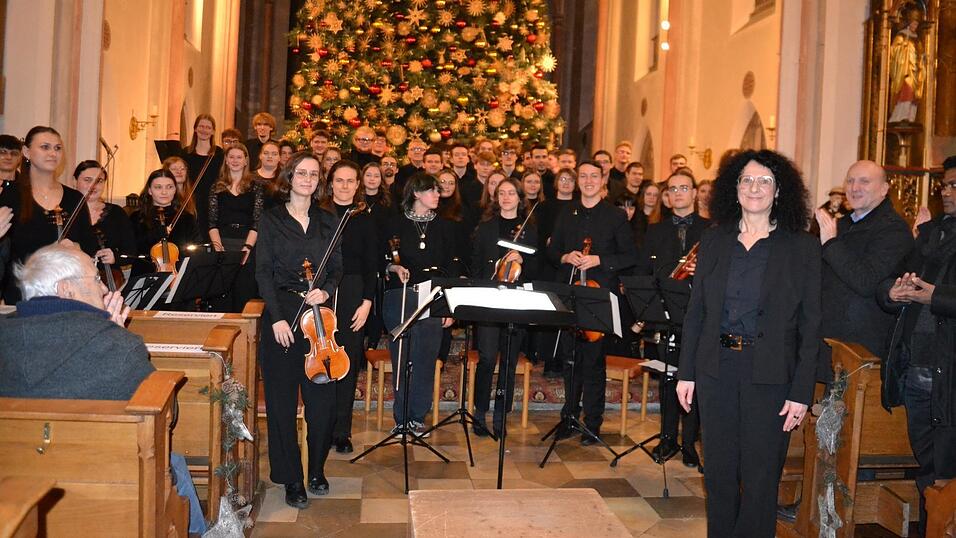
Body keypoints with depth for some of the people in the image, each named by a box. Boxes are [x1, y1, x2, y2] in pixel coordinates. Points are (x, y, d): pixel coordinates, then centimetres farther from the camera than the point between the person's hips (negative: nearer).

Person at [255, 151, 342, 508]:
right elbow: (263, 271, -1)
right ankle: (292, 479, 12)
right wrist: (276, 317, -11)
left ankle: (317, 471, 20)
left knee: (322, 398, 1)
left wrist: (326, 290, -10)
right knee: (282, 399, 1)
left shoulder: (328, 222, 12)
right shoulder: (272, 220, 4)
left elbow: (337, 268, 13)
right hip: (282, 314, -2)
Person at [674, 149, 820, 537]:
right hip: (717, 368, 3)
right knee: (718, 471, 13)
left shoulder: (803, 248, -2)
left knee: (760, 478, 6)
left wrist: (801, 392, -9)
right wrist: (686, 371, 3)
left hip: (770, 375, -3)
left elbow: (811, 326, -4)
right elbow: (695, 311, 7)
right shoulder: (714, 241, 6)